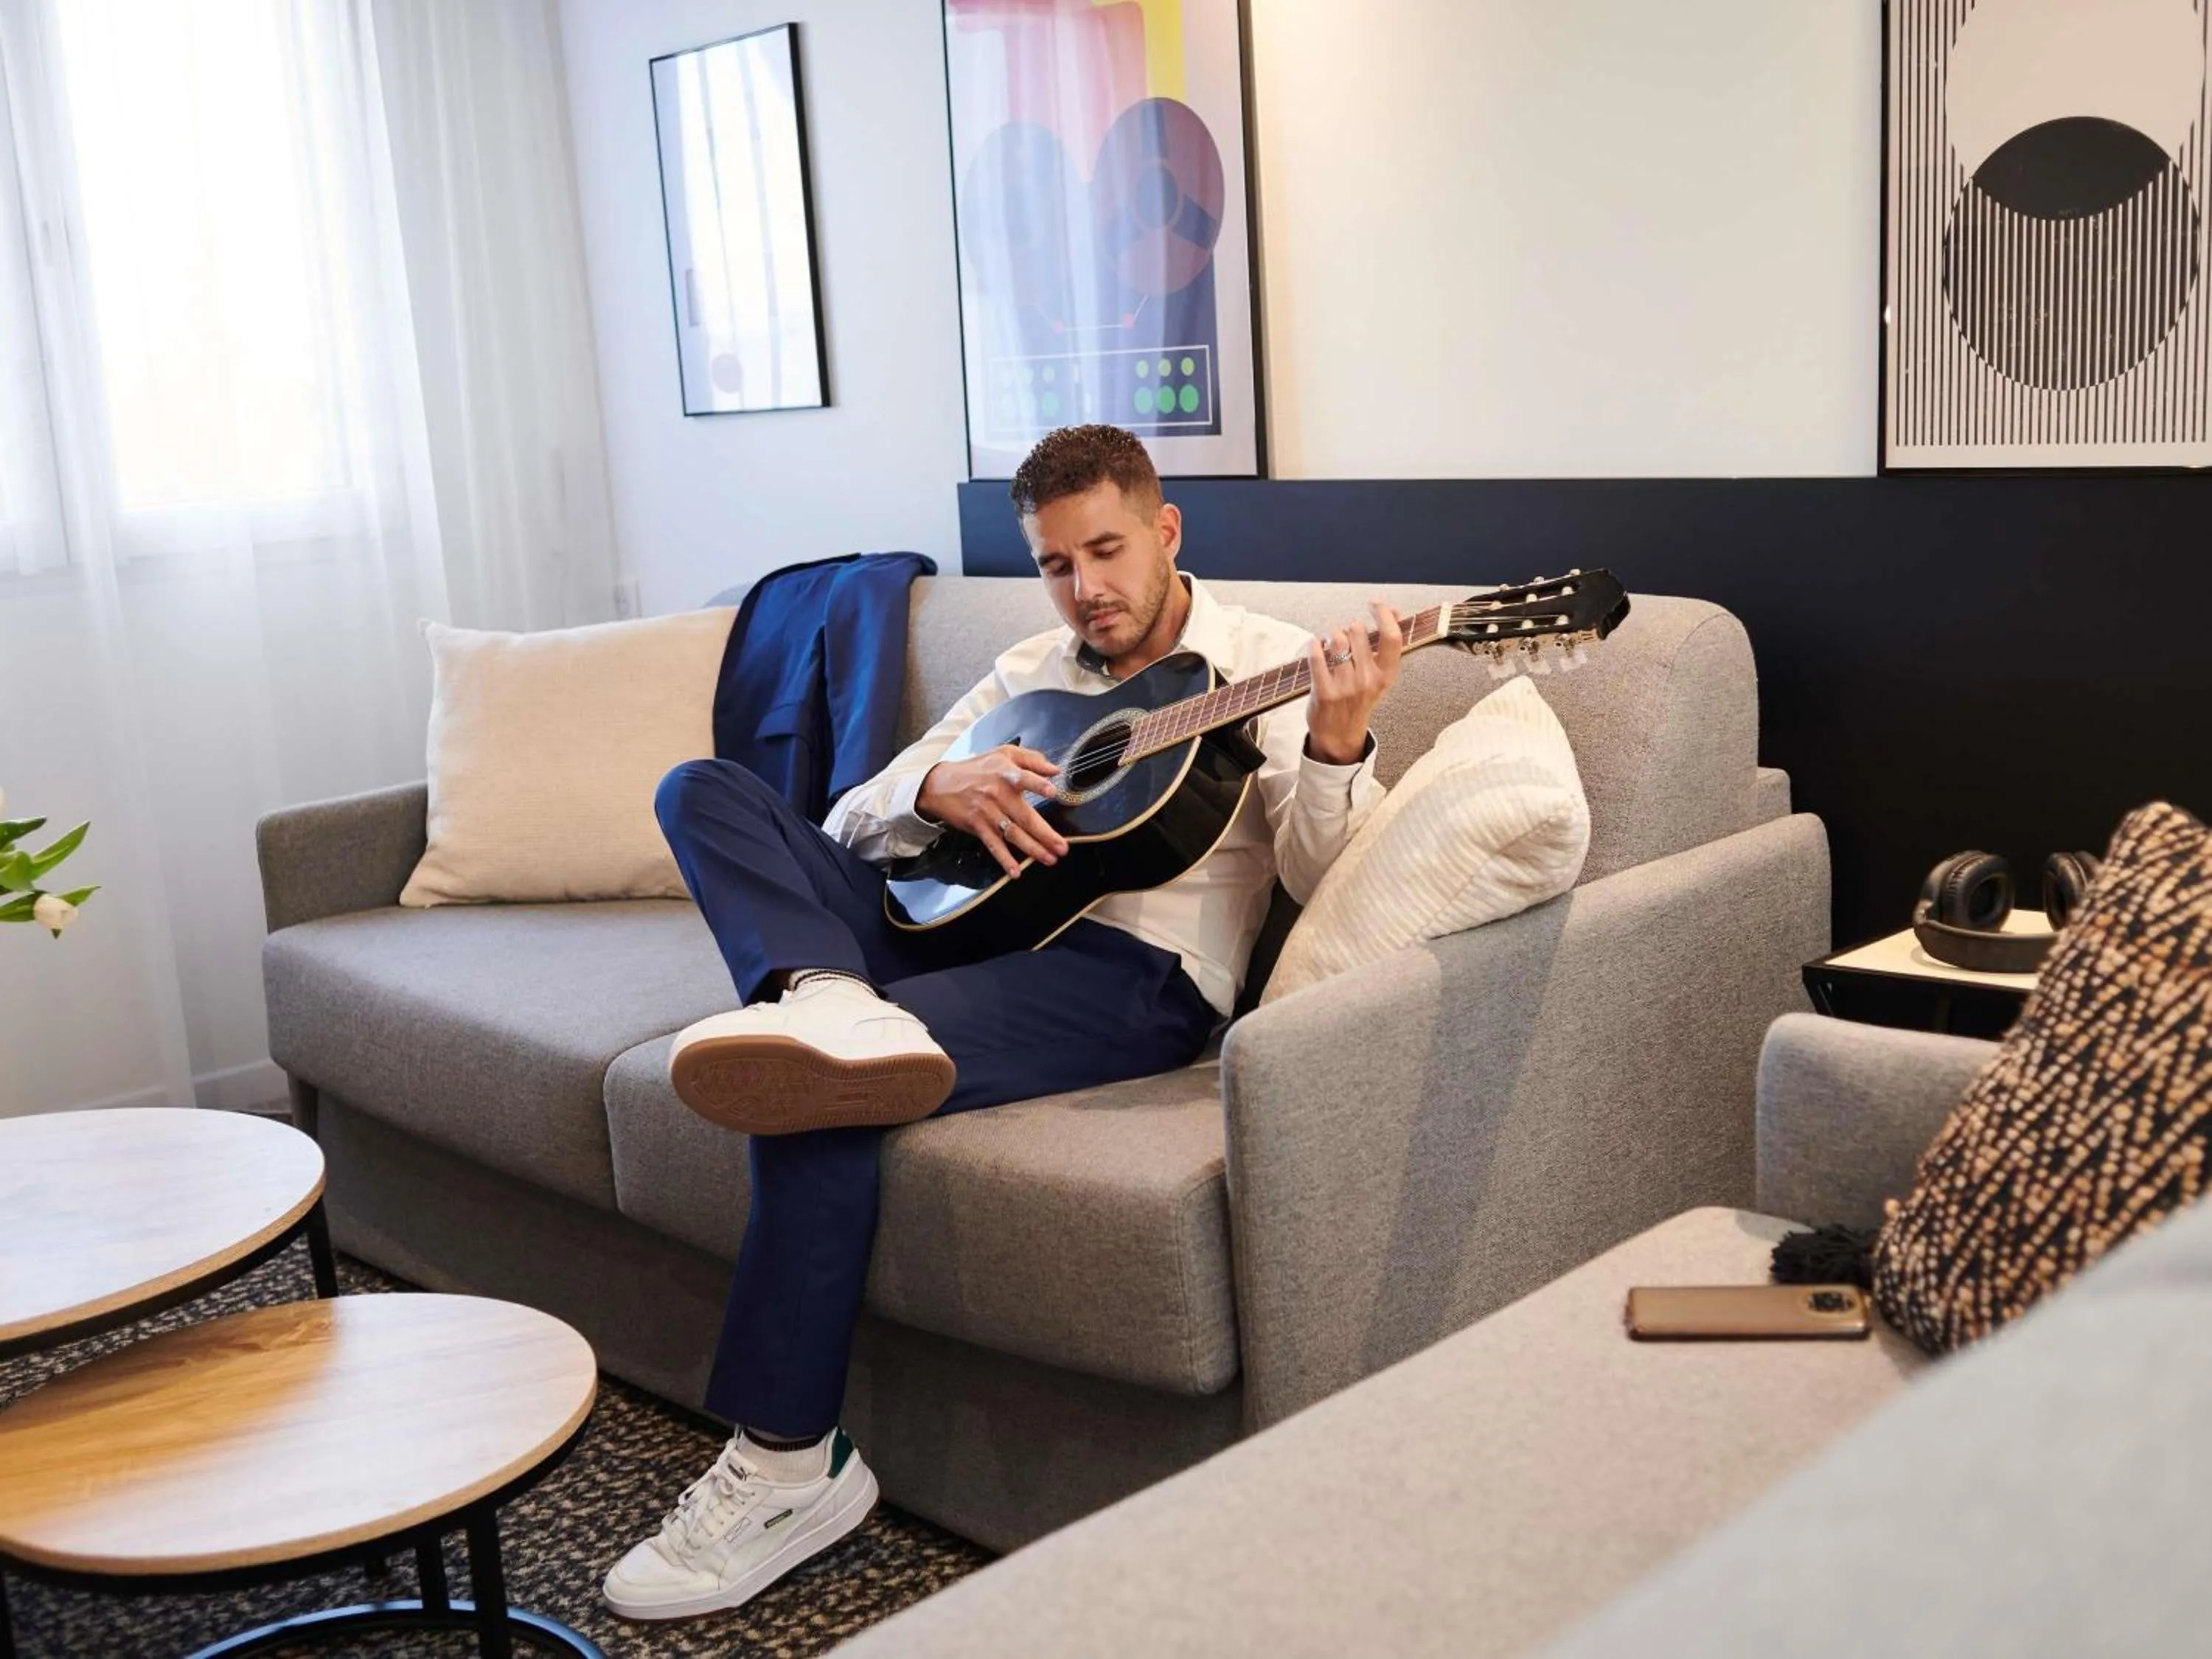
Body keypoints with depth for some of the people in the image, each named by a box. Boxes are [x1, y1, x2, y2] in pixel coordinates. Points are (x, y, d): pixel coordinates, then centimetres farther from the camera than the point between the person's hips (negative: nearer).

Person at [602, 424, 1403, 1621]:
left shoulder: (1270, 664, 5)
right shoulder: (1030, 675, 22)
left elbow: (1322, 880, -10)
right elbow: (850, 824, 17)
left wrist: (1335, 745, -30)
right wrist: (940, 790, -6)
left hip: (1138, 977, -7)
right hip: (966, 924, 7)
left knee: (819, 1101, -30)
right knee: (703, 790, -6)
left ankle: (789, 1467, -16)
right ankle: (830, 1005, -35)